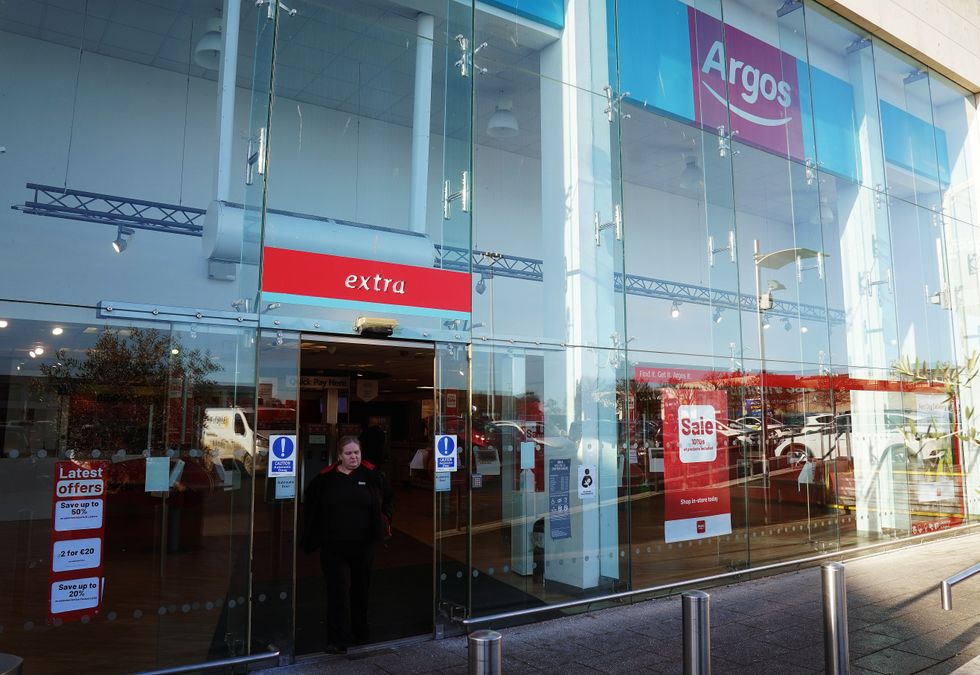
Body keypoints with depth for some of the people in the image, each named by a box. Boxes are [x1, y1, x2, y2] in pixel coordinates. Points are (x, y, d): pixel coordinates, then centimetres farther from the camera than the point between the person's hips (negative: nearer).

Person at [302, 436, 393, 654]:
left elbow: (386, 501, 11)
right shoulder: (325, 478, -1)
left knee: (361, 591, 14)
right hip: (333, 547, -1)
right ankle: (338, 641, 1)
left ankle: (360, 636, 31)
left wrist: (384, 526, 4)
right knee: (338, 593, -6)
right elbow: (312, 511, 6)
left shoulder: (372, 475, 0)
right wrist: (312, 539, 4)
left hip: (363, 546, 2)